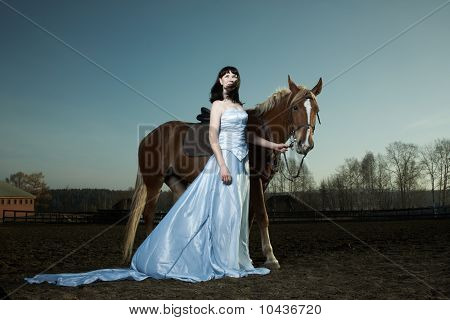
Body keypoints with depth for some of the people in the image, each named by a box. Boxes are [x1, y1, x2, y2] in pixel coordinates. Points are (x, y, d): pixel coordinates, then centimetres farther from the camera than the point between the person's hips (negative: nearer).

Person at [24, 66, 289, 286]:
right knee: (223, 211, -6)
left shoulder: (240, 106, 18)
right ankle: (225, 263, 4)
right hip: (225, 159, -7)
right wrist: (222, 166, -20)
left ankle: (236, 261, 17)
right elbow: (213, 138, -11)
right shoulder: (218, 105, -3)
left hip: (242, 162, 7)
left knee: (237, 212, 9)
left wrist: (272, 145, 26)